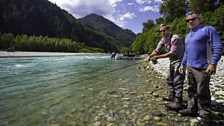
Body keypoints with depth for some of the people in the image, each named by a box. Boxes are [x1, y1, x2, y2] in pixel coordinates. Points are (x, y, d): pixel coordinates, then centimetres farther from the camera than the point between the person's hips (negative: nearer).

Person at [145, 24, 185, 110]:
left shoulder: (175, 38, -21)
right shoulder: (163, 40, 5)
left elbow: (172, 53, -28)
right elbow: (157, 50, 0)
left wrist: (158, 57, -31)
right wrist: (149, 56, -17)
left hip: (179, 60, -9)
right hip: (172, 61, 9)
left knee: (177, 81, -12)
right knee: (170, 79, 17)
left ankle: (178, 103, -9)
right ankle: (171, 96, 33)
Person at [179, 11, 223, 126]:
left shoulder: (208, 29, -5)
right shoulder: (187, 36, 17)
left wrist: (213, 63, -20)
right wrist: (183, 64, 23)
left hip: (202, 68, -7)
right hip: (190, 68, 8)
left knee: (202, 94, -2)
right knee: (192, 90, 15)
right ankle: (192, 109, 28)